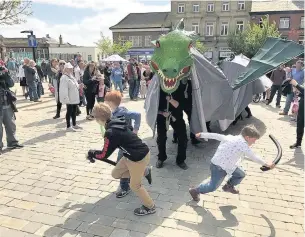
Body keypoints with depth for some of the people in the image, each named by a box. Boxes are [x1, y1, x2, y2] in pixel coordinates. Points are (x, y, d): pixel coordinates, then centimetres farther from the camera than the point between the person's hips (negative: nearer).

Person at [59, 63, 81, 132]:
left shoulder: (71, 76, 15)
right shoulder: (64, 78, -15)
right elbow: (64, 90, -21)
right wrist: (66, 99, -25)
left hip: (74, 98, 9)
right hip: (69, 99, -9)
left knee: (74, 111, 16)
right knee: (69, 111, -2)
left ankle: (74, 124, 28)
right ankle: (68, 126, 7)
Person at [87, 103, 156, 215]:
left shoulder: (110, 133, -25)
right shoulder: (117, 123, -1)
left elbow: (104, 155, -13)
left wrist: (92, 153, 4)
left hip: (138, 158, -8)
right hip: (133, 155, 9)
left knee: (135, 185, 12)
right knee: (116, 173, 18)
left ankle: (150, 207, 32)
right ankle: (143, 172, 27)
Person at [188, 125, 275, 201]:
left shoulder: (231, 137, 6)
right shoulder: (243, 144, -18)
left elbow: (216, 136, 8)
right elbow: (254, 157, -13)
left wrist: (202, 135, 13)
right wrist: (267, 164, -2)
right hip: (219, 167, -10)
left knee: (241, 174, 15)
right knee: (213, 187, 1)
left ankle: (229, 186, 35)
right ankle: (195, 190, 20)